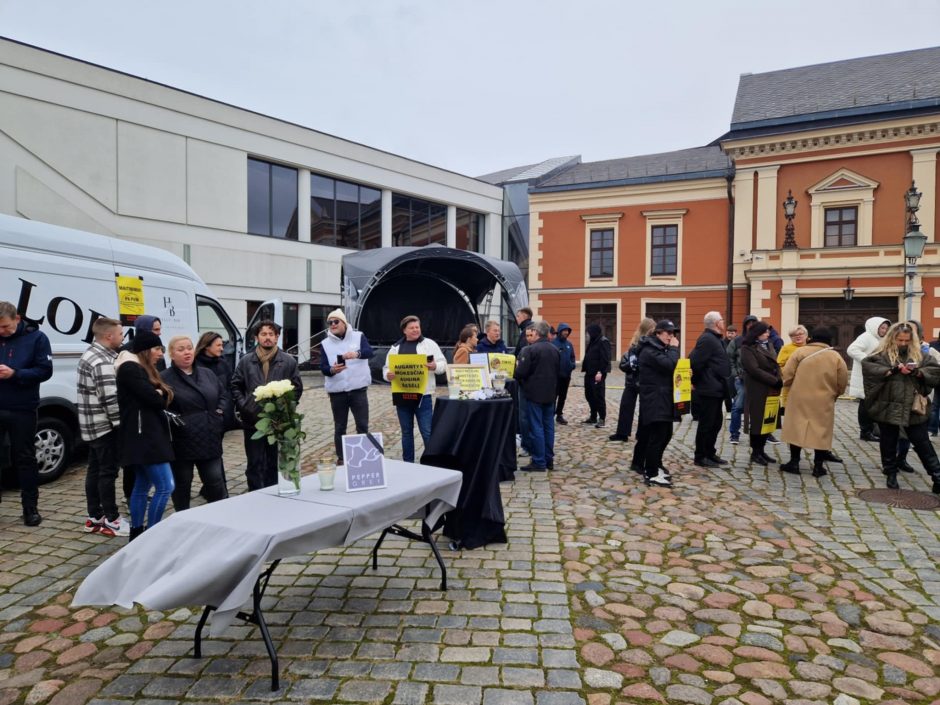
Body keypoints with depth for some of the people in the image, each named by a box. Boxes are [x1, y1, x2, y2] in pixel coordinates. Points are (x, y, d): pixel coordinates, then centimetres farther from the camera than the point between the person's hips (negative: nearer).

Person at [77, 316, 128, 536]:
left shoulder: (91, 354, 13)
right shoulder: (102, 362, -20)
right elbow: (110, 398, -24)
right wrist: (121, 421, -16)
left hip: (93, 424, 10)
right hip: (105, 425, -10)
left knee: (95, 469, 14)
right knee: (108, 471, -4)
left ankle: (95, 517, 22)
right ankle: (111, 520, 2)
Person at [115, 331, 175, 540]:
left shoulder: (139, 369, 19)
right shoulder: (130, 369, -13)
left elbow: (158, 399, 14)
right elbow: (155, 399, -20)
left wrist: (159, 393, -6)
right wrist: (161, 393, 0)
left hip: (146, 437, 11)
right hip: (143, 437, -11)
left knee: (142, 486, 15)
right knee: (165, 486, -11)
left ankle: (136, 532, 24)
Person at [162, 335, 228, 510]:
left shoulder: (207, 374, 11)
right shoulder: (164, 378, -7)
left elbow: (224, 394, 21)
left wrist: (220, 411, 6)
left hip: (209, 441, 4)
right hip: (181, 442, -4)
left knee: (216, 481, 8)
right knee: (182, 484, 9)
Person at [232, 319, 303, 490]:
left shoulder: (289, 362, 1)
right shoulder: (246, 362, 5)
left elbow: (297, 387, 4)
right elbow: (236, 386, 10)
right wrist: (243, 406, -2)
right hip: (253, 421, 1)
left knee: (275, 462, 9)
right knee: (255, 463, 6)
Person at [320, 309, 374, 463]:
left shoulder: (358, 336, -1)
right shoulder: (325, 343, 4)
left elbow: (370, 352, -19)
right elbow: (323, 367, -2)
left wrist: (357, 353, -41)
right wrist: (332, 370, -26)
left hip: (358, 389, -1)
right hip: (337, 392, 2)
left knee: (363, 426, 2)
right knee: (339, 428, 9)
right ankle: (341, 458, 21)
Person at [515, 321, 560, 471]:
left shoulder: (530, 349, -15)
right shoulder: (555, 350, 7)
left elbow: (521, 372, -17)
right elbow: (559, 372, 13)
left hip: (534, 394, -6)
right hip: (550, 394, 6)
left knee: (536, 427, -2)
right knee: (549, 426, 11)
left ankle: (539, 462, 2)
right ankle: (549, 460, 18)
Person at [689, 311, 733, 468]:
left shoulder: (713, 339, 16)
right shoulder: (707, 339, -16)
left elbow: (693, 359, 18)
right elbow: (695, 362, -22)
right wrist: (696, 381, -9)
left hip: (716, 390, 10)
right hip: (708, 390, -10)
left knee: (716, 422, 16)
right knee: (707, 424, -2)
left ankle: (710, 453, 26)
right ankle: (700, 457, 7)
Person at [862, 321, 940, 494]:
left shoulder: (919, 354, 8)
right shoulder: (881, 354, -2)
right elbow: (867, 366, -17)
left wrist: (919, 372, -15)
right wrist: (891, 370, -22)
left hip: (913, 408, 2)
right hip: (888, 408, -2)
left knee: (922, 443, 7)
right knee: (888, 443, 10)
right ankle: (891, 474, 24)